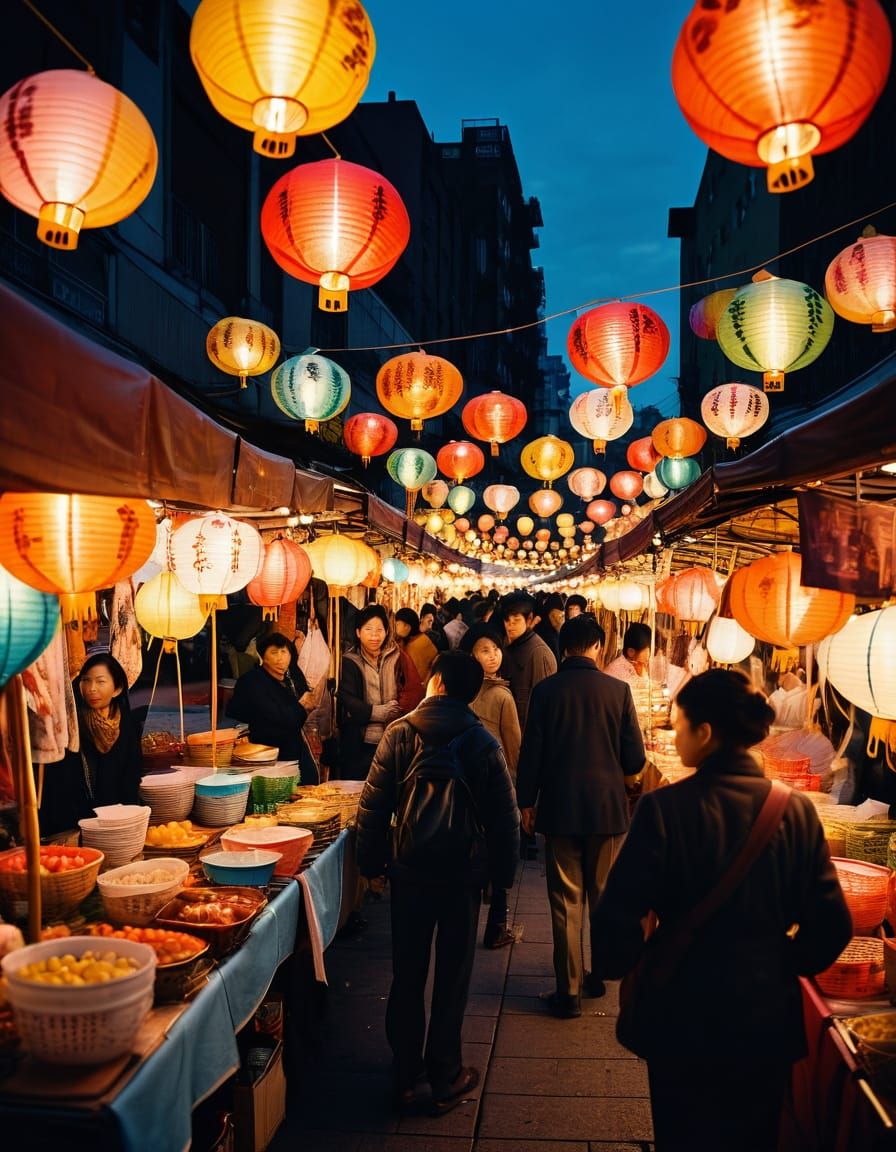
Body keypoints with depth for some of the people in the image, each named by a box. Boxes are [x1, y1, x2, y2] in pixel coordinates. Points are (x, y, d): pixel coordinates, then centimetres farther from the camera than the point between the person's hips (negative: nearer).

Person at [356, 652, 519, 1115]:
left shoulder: (398, 735, -9)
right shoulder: (483, 743, -11)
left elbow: (372, 806, -6)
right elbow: (504, 816, -8)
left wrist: (371, 861, 6)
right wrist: (503, 873, 4)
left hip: (409, 871, 1)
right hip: (463, 875, -1)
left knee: (407, 974, 15)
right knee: (453, 977, 12)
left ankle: (404, 1075, 27)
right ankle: (445, 1078, 22)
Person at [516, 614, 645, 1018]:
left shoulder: (545, 690, -8)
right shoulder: (617, 690, -8)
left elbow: (530, 752, -4)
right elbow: (635, 758, -4)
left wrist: (526, 802, 7)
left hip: (560, 808, -1)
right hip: (608, 807, 1)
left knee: (566, 901, 6)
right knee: (604, 895, 17)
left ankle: (568, 992, 8)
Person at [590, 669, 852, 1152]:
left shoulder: (664, 808, -21)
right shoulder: (797, 810, -9)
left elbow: (619, 914, -21)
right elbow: (831, 925, -6)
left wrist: (616, 964, 0)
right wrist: (786, 964, 13)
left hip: (686, 1020, -3)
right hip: (770, 1020, 3)